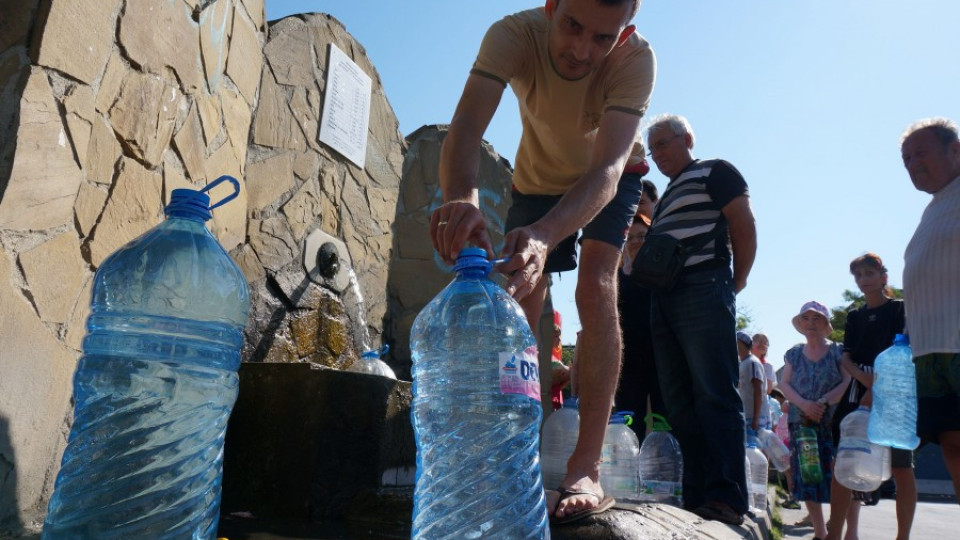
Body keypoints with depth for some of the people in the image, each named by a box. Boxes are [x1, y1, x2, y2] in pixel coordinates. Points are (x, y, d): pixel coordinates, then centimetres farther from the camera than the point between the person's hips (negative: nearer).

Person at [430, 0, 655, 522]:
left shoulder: (636, 58, -35)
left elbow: (607, 168, -46)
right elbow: (464, 130, -45)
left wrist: (545, 235, -64)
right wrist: (462, 198, -67)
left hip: (608, 184, -1)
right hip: (537, 179, 2)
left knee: (596, 287, -26)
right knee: (519, 308, -2)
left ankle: (585, 470, -24)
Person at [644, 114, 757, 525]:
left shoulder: (714, 172, 7)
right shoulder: (666, 197, 29)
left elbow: (744, 226, -2)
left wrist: (737, 282, -2)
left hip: (703, 290, -8)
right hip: (663, 299, 8)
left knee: (714, 395, -12)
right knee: (678, 401, 4)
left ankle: (727, 497, -10)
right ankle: (697, 493, 8)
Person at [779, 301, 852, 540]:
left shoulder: (838, 351, 4)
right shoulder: (794, 353, 13)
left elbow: (848, 382, -6)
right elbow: (784, 384, 6)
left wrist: (824, 402, -17)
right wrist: (804, 404, -11)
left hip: (833, 423, -3)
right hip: (801, 423, 3)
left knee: (836, 476, -10)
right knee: (806, 477, 3)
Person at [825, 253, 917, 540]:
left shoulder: (900, 310, 3)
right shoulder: (854, 317, 16)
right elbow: (846, 357, 8)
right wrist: (865, 378, -14)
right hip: (857, 392, 4)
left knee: (901, 468, -2)